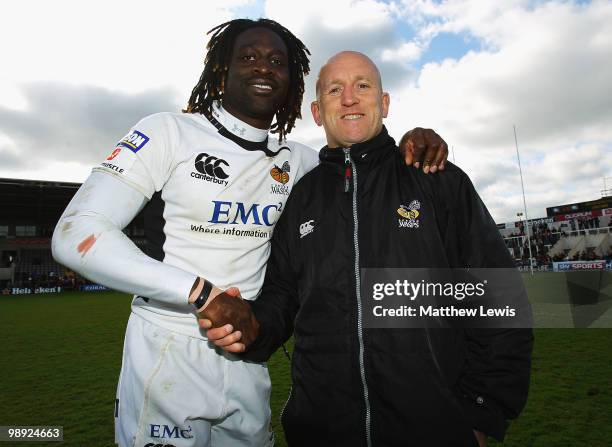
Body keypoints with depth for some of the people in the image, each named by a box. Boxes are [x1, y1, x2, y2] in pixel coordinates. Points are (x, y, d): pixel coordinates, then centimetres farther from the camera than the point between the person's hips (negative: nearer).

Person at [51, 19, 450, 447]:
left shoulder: (294, 161, 3)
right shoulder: (170, 132, -9)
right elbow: (76, 235, -15)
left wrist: (409, 144, -7)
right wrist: (200, 291, -23)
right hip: (165, 355, -4)